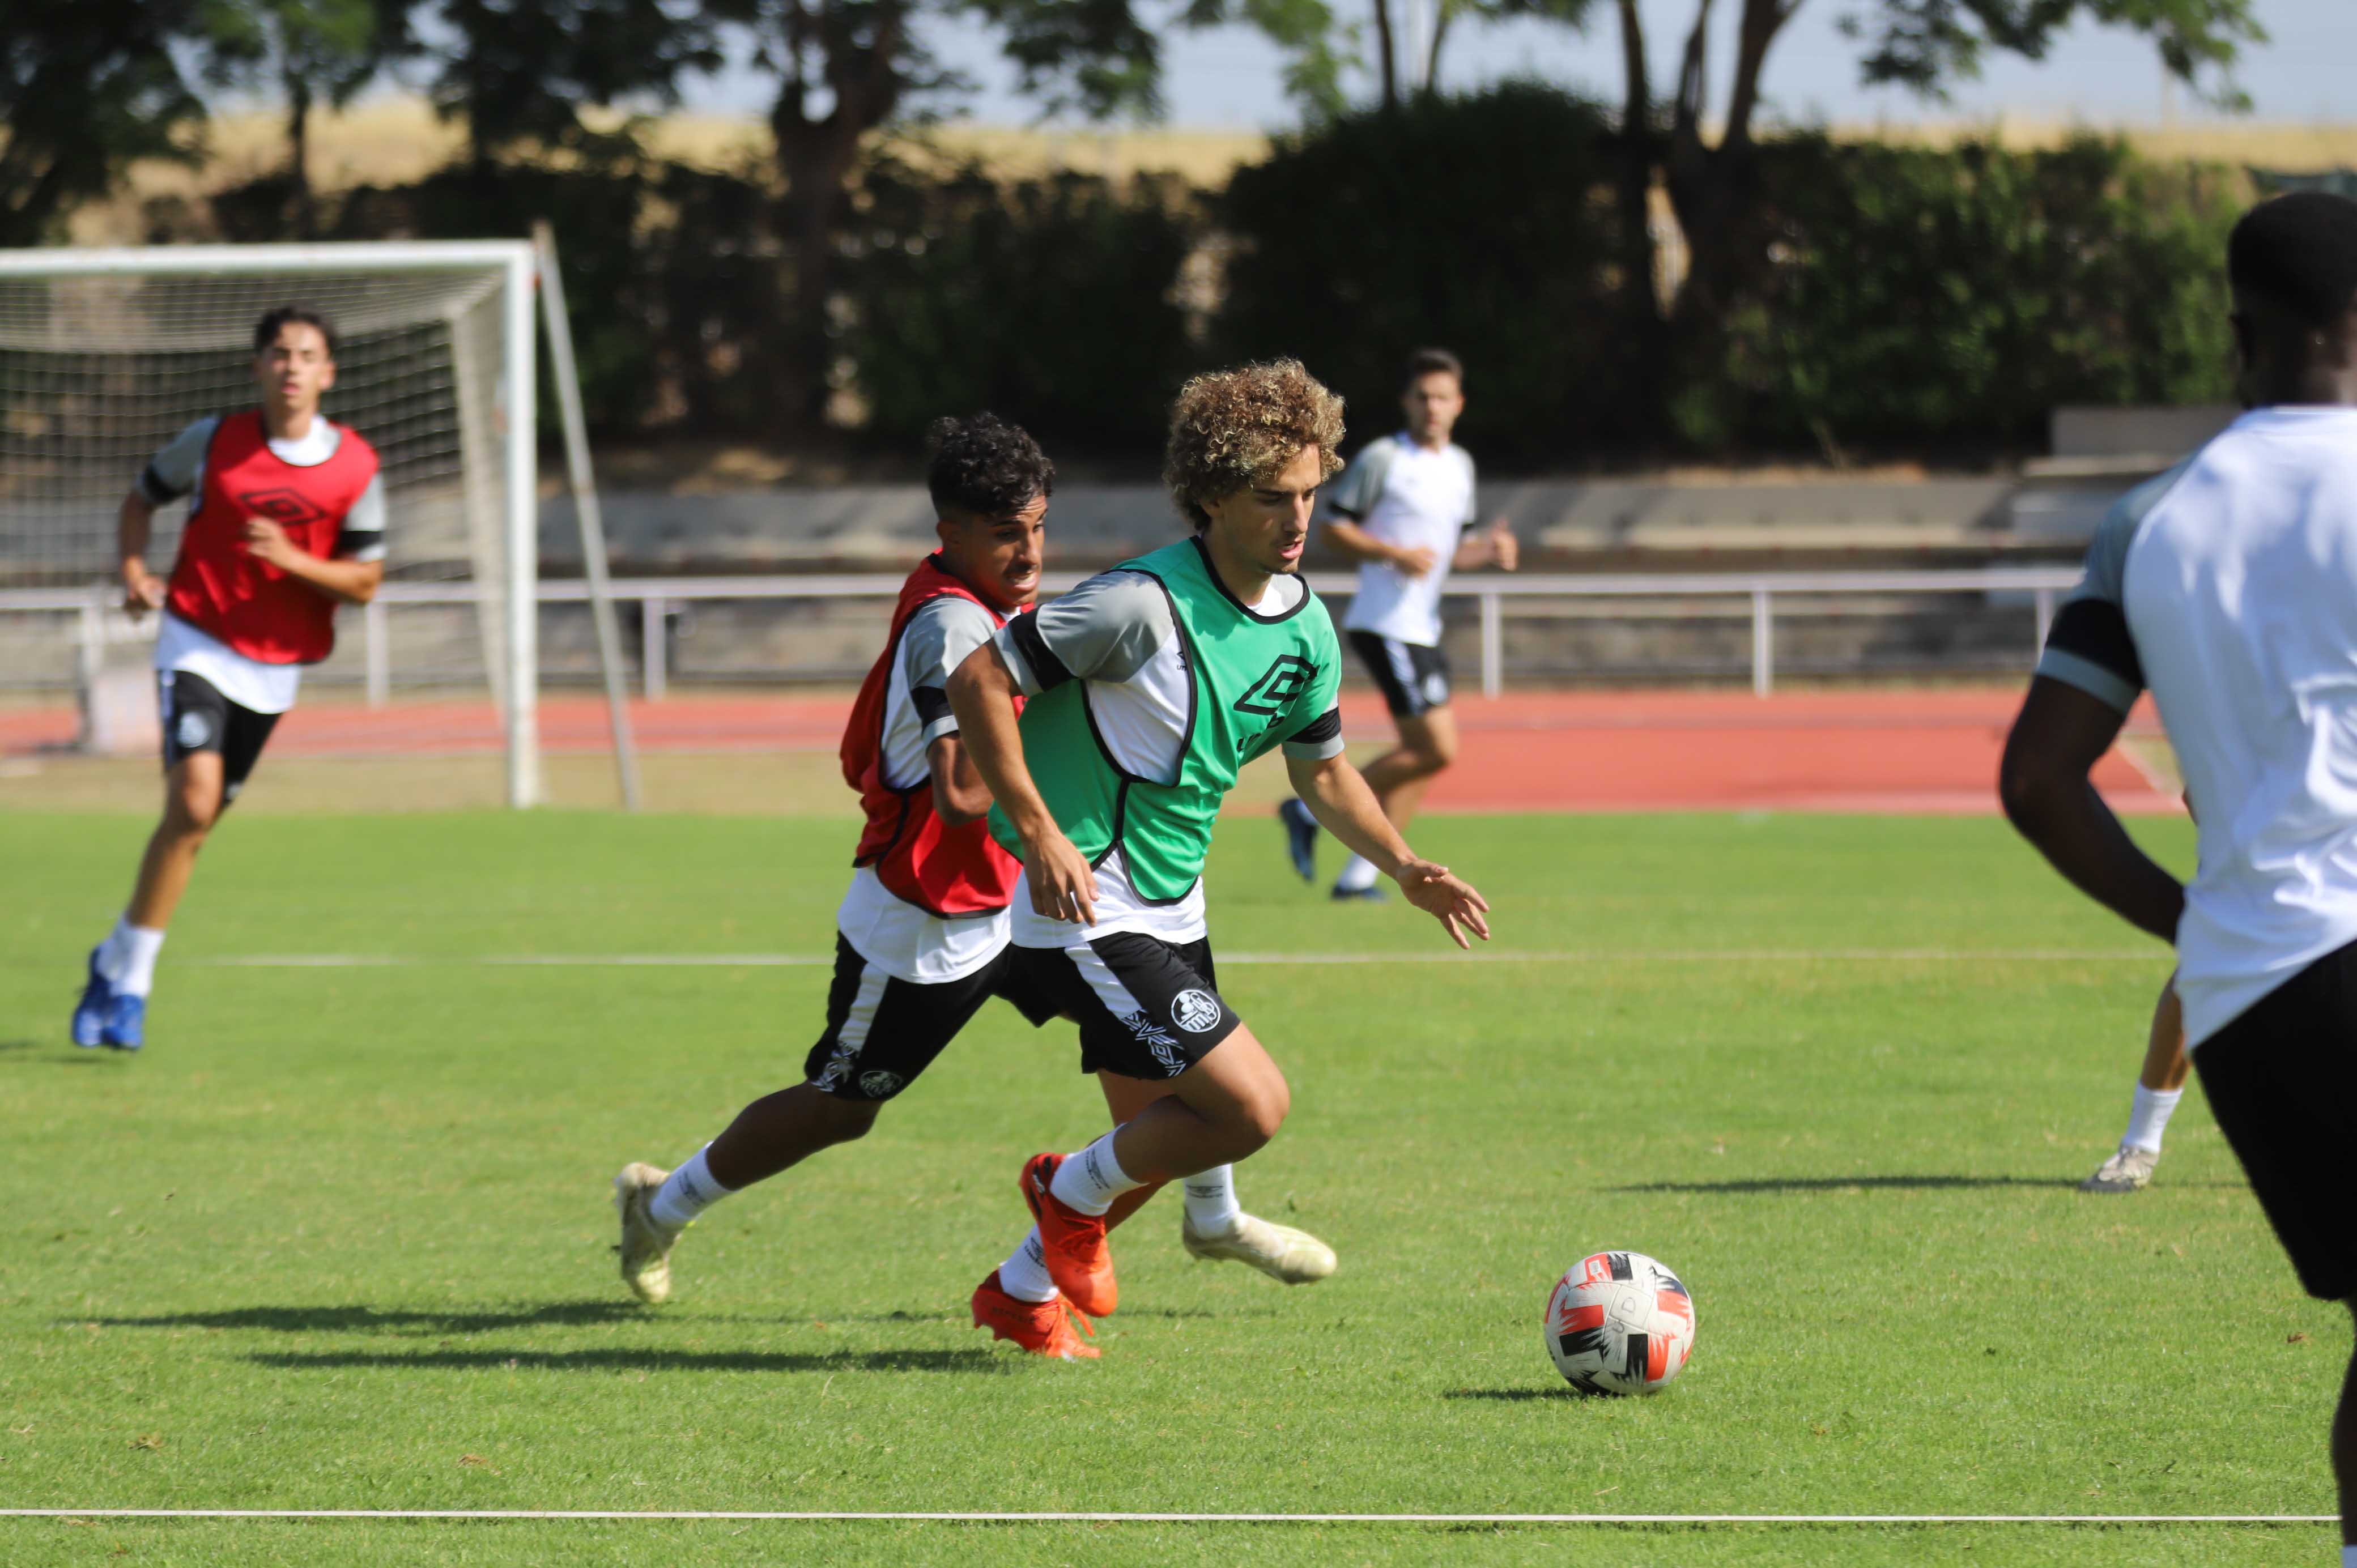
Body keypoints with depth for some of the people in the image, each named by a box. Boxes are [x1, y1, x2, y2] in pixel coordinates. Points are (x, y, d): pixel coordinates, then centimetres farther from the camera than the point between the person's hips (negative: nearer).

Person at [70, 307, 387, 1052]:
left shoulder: (356, 467, -5)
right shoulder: (216, 441, -6)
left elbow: (365, 580, -1)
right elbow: (141, 499, 11)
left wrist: (291, 559, -19)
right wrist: (134, 572, -7)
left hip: (276, 667, 3)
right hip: (198, 646, -3)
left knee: (197, 818, 7)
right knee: (193, 798, -20)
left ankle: (119, 964, 24)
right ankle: (129, 978, -11)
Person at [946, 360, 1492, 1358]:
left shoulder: (1305, 625, 3)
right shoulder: (1145, 604, -23)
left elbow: (1321, 768, 18)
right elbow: (977, 682, -19)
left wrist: (1404, 868, 4)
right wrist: (1040, 835, -23)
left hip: (1171, 903, 9)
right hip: (1084, 902, -9)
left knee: (1160, 1136, 16)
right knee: (1253, 1103, -15)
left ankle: (1023, 1288, 37)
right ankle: (1075, 1196, 10)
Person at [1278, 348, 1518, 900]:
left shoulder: (1460, 466, 15)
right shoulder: (1381, 459, -8)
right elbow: (1334, 528, -8)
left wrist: (1490, 549, 1)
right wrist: (1395, 554, -21)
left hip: (1422, 626, 9)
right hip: (1385, 623, -9)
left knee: (1423, 753, 6)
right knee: (1436, 750, -14)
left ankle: (1360, 874, 12)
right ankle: (1314, 808, -4)